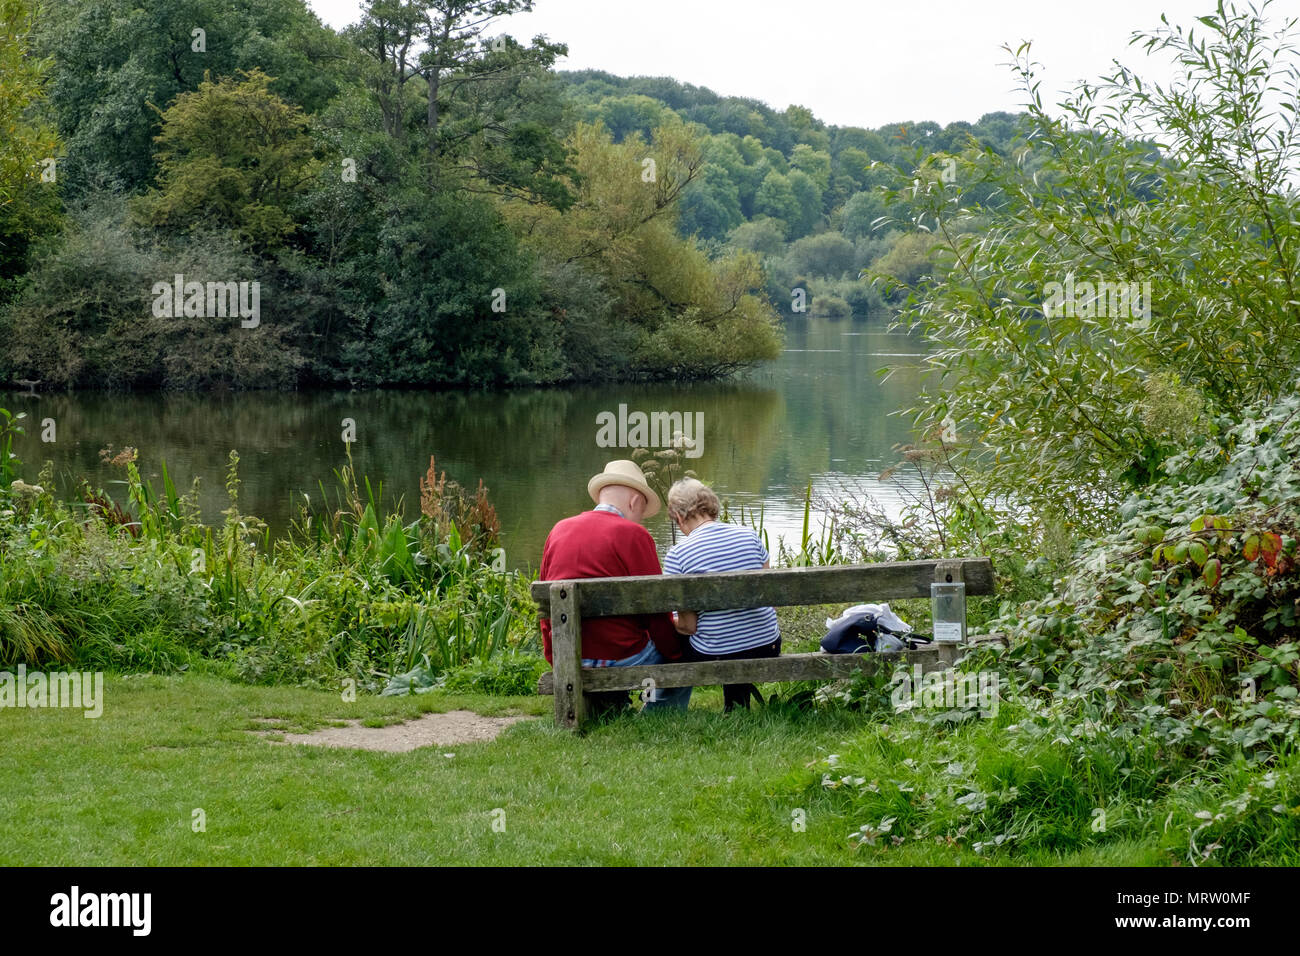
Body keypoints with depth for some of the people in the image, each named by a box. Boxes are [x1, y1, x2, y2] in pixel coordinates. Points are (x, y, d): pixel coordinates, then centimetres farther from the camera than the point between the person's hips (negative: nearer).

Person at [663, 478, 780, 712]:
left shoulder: (677, 555, -11)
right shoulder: (749, 536, 1)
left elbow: (689, 626, -8)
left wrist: (675, 624, 14)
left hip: (716, 658, -4)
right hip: (768, 649, 4)